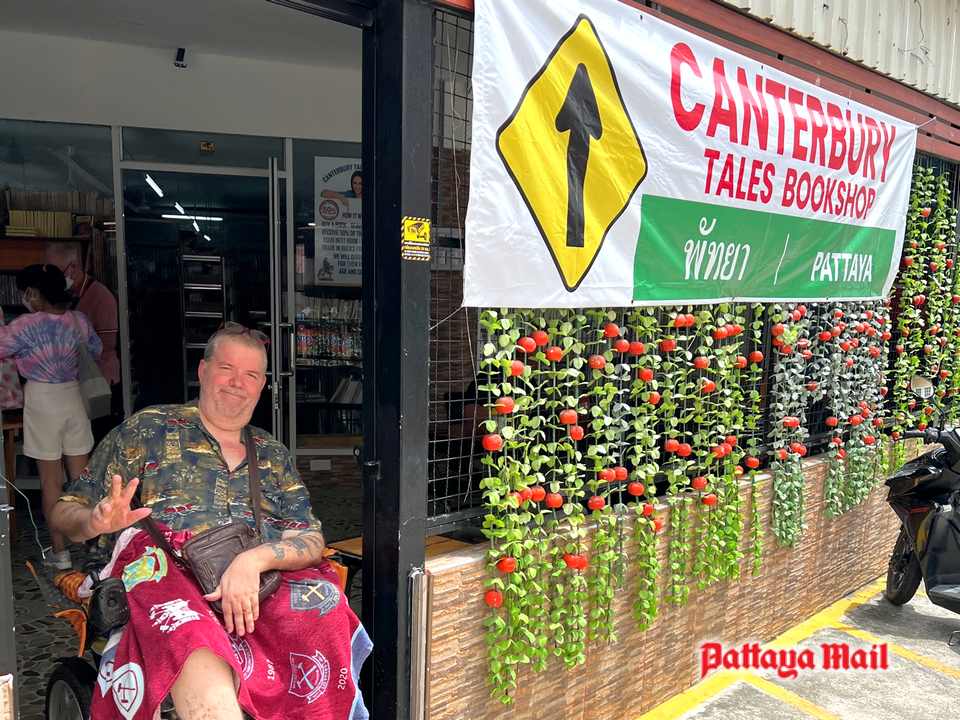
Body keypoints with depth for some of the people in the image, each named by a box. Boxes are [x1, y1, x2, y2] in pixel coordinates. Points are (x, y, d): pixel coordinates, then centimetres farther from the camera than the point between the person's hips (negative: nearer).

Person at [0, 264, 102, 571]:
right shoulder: (78, 321, 0)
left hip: (42, 402, -4)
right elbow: (98, 351, 13)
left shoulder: (25, 326, -14)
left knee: (51, 480, 5)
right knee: (81, 476, 12)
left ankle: (60, 552, 11)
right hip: (73, 398, 4)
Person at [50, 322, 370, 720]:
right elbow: (66, 512, 12)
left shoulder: (273, 456, 19)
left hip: (256, 593, 3)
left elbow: (311, 541, 8)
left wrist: (254, 560, -13)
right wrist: (97, 522, -13)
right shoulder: (146, 430, 12)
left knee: (322, 599, -29)